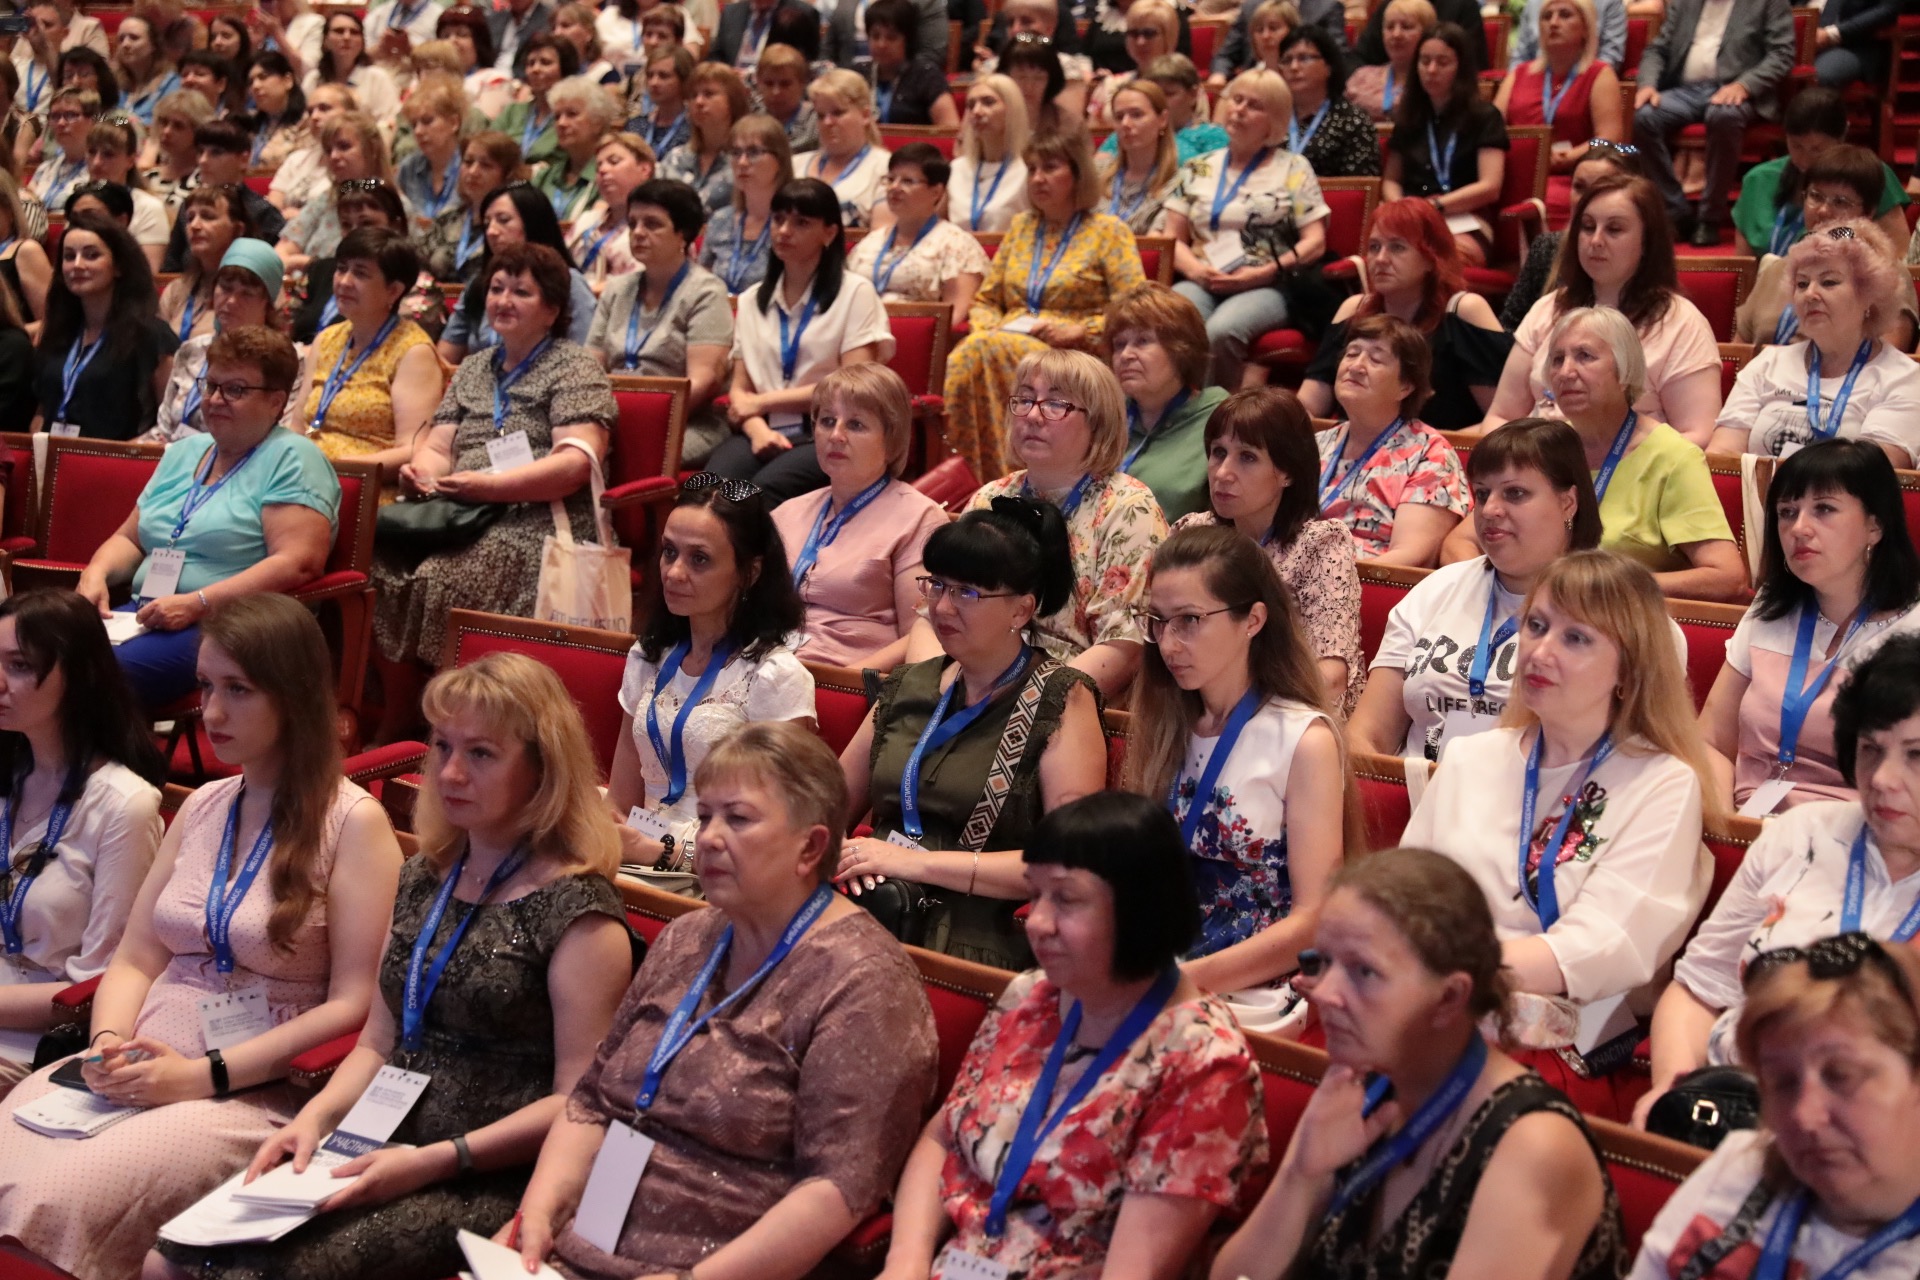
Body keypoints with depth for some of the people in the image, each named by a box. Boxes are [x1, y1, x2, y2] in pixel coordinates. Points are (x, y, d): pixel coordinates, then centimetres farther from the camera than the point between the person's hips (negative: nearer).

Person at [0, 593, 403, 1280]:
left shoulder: (353, 823, -6)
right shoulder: (202, 807, 15)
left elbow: (354, 1004, -12)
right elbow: (135, 958, 16)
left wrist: (206, 1075, -16)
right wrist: (108, 1042, -5)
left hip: (255, 1092, -6)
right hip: (139, 1070, 6)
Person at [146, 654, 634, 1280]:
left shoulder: (578, 912, -10)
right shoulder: (424, 878, 13)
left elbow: (580, 1101, -13)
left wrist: (436, 1160, -19)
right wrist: (315, 1116, -1)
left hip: (488, 1183, -7)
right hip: (383, 1153, 7)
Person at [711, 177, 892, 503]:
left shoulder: (855, 293, 6)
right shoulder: (753, 301, 21)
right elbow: (740, 390, 14)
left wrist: (762, 402, -2)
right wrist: (757, 428, -10)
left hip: (826, 435, -4)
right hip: (765, 431, 4)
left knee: (763, 490, -37)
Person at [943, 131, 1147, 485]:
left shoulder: (1107, 231, 7)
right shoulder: (1021, 226, 24)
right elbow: (985, 300, 24)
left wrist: (1079, 330, -14)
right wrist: (986, 328, 2)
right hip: (1008, 341, 4)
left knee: (994, 350, -35)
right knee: (966, 358, -32)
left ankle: (1001, 479, -35)